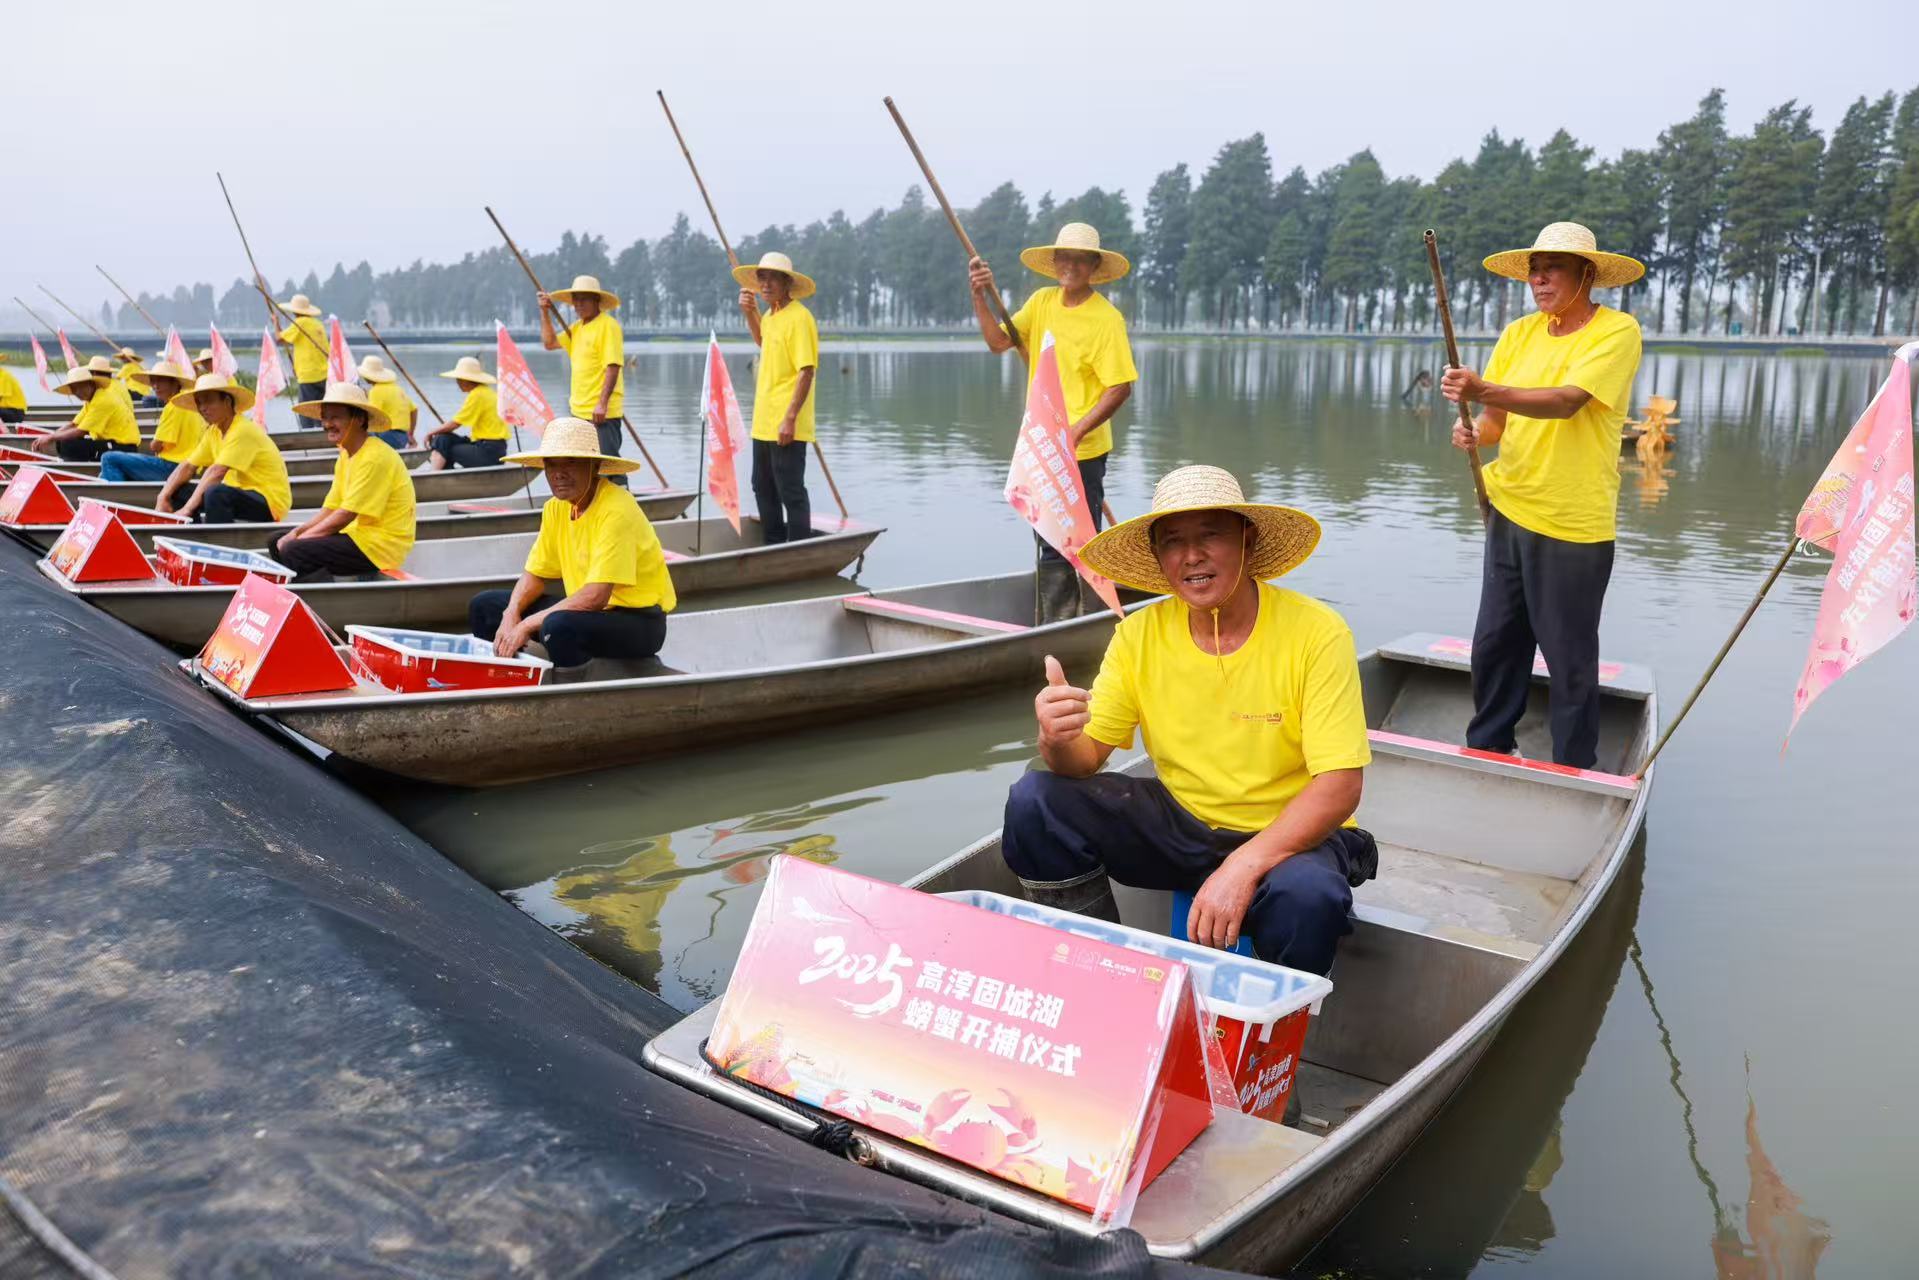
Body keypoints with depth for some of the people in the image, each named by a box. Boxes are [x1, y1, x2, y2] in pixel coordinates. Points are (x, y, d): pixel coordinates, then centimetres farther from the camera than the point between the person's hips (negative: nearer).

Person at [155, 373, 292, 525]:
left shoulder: (244, 431, -18)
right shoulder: (213, 432, 9)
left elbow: (216, 472, -24)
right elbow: (188, 466, 6)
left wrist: (187, 509, -26)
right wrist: (163, 497, -8)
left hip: (270, 502, -9)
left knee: (215, 493, -33)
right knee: (179, 491, 6)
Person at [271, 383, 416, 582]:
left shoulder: (375, 457, -18)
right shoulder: (346, 455, 13)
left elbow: (345, 515, -19)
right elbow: (329, 509, 12)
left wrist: (300, 538, -13)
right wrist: (295, 533, -4)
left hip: (380, 544, -10)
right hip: (358, 535, 10)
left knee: (293, 552, -21)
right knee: (278, 542, 7)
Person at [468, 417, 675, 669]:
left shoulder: (616, 510, -22)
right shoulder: (556, 507, 3)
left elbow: (596, 597, -28)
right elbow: (535, 574, 9)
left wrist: (527, 625, -23)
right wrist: (511, 615, -10)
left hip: (637, 619, -8)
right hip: (588, 610, 8)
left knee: (558, 625, -36)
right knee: (484, 606, 5)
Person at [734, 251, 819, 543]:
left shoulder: (799, 317, -14)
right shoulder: (770, 315, 12)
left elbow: (807, 372, -19)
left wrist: (790, 419, -24)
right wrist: (749, 313, 19)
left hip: (786, 426, -9)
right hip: (763, 423, 9)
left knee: (790, 492, -4)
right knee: (763, 488, 16)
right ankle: (773, 547, 28)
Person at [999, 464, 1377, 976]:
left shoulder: (1315, 632, -18)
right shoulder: (1140, 636, -7)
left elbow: (1340, 786, -21)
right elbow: (1086, 756, -7)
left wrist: (1243, 866, -35)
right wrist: (1059, 740, -32)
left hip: (1289, 833, -3)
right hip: (1181, 824, 4)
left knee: (1309, 895, -37)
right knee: (1035, 802, -14)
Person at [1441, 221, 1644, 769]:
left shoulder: (1617, 331, -10)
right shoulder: (1519, 333, 8)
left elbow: (1567, 402, -26)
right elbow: (1497, 418, 6)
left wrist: (1484, 391, -38)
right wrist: (1474, 431, -18)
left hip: (1573, 523, -6)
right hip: (1510, 510, 6)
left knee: (1570, 660, 4)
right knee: (1493, 643, 13)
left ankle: (1574, 777, 19)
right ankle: (1487, 750, 29)